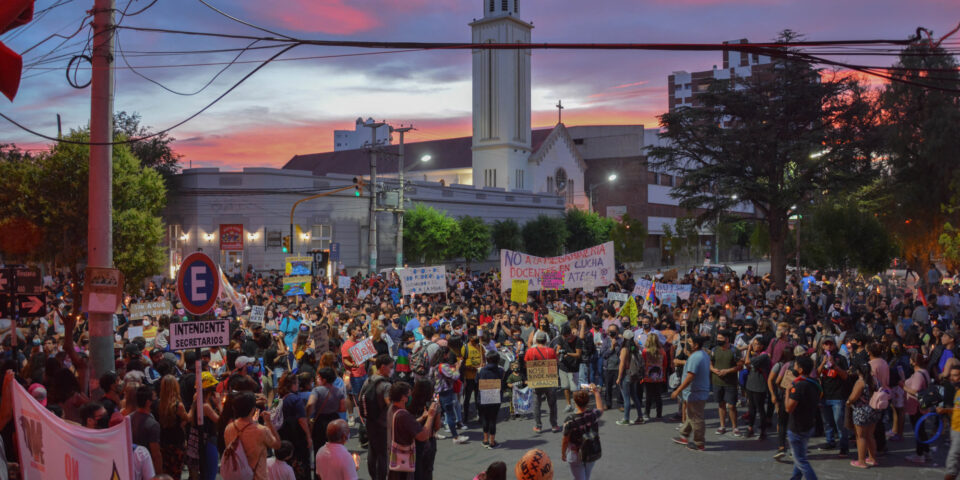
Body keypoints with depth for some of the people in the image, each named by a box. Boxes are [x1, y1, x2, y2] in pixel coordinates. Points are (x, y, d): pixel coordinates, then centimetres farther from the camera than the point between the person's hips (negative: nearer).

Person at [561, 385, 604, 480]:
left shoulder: (570, 420, -24)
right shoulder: (594, 415, -14)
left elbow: (565, 441, -15)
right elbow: (601, 408, 12)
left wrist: (563, 453, 3)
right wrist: (596, 392, 24)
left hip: (577, 457, -4)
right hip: (593, 454, 4)